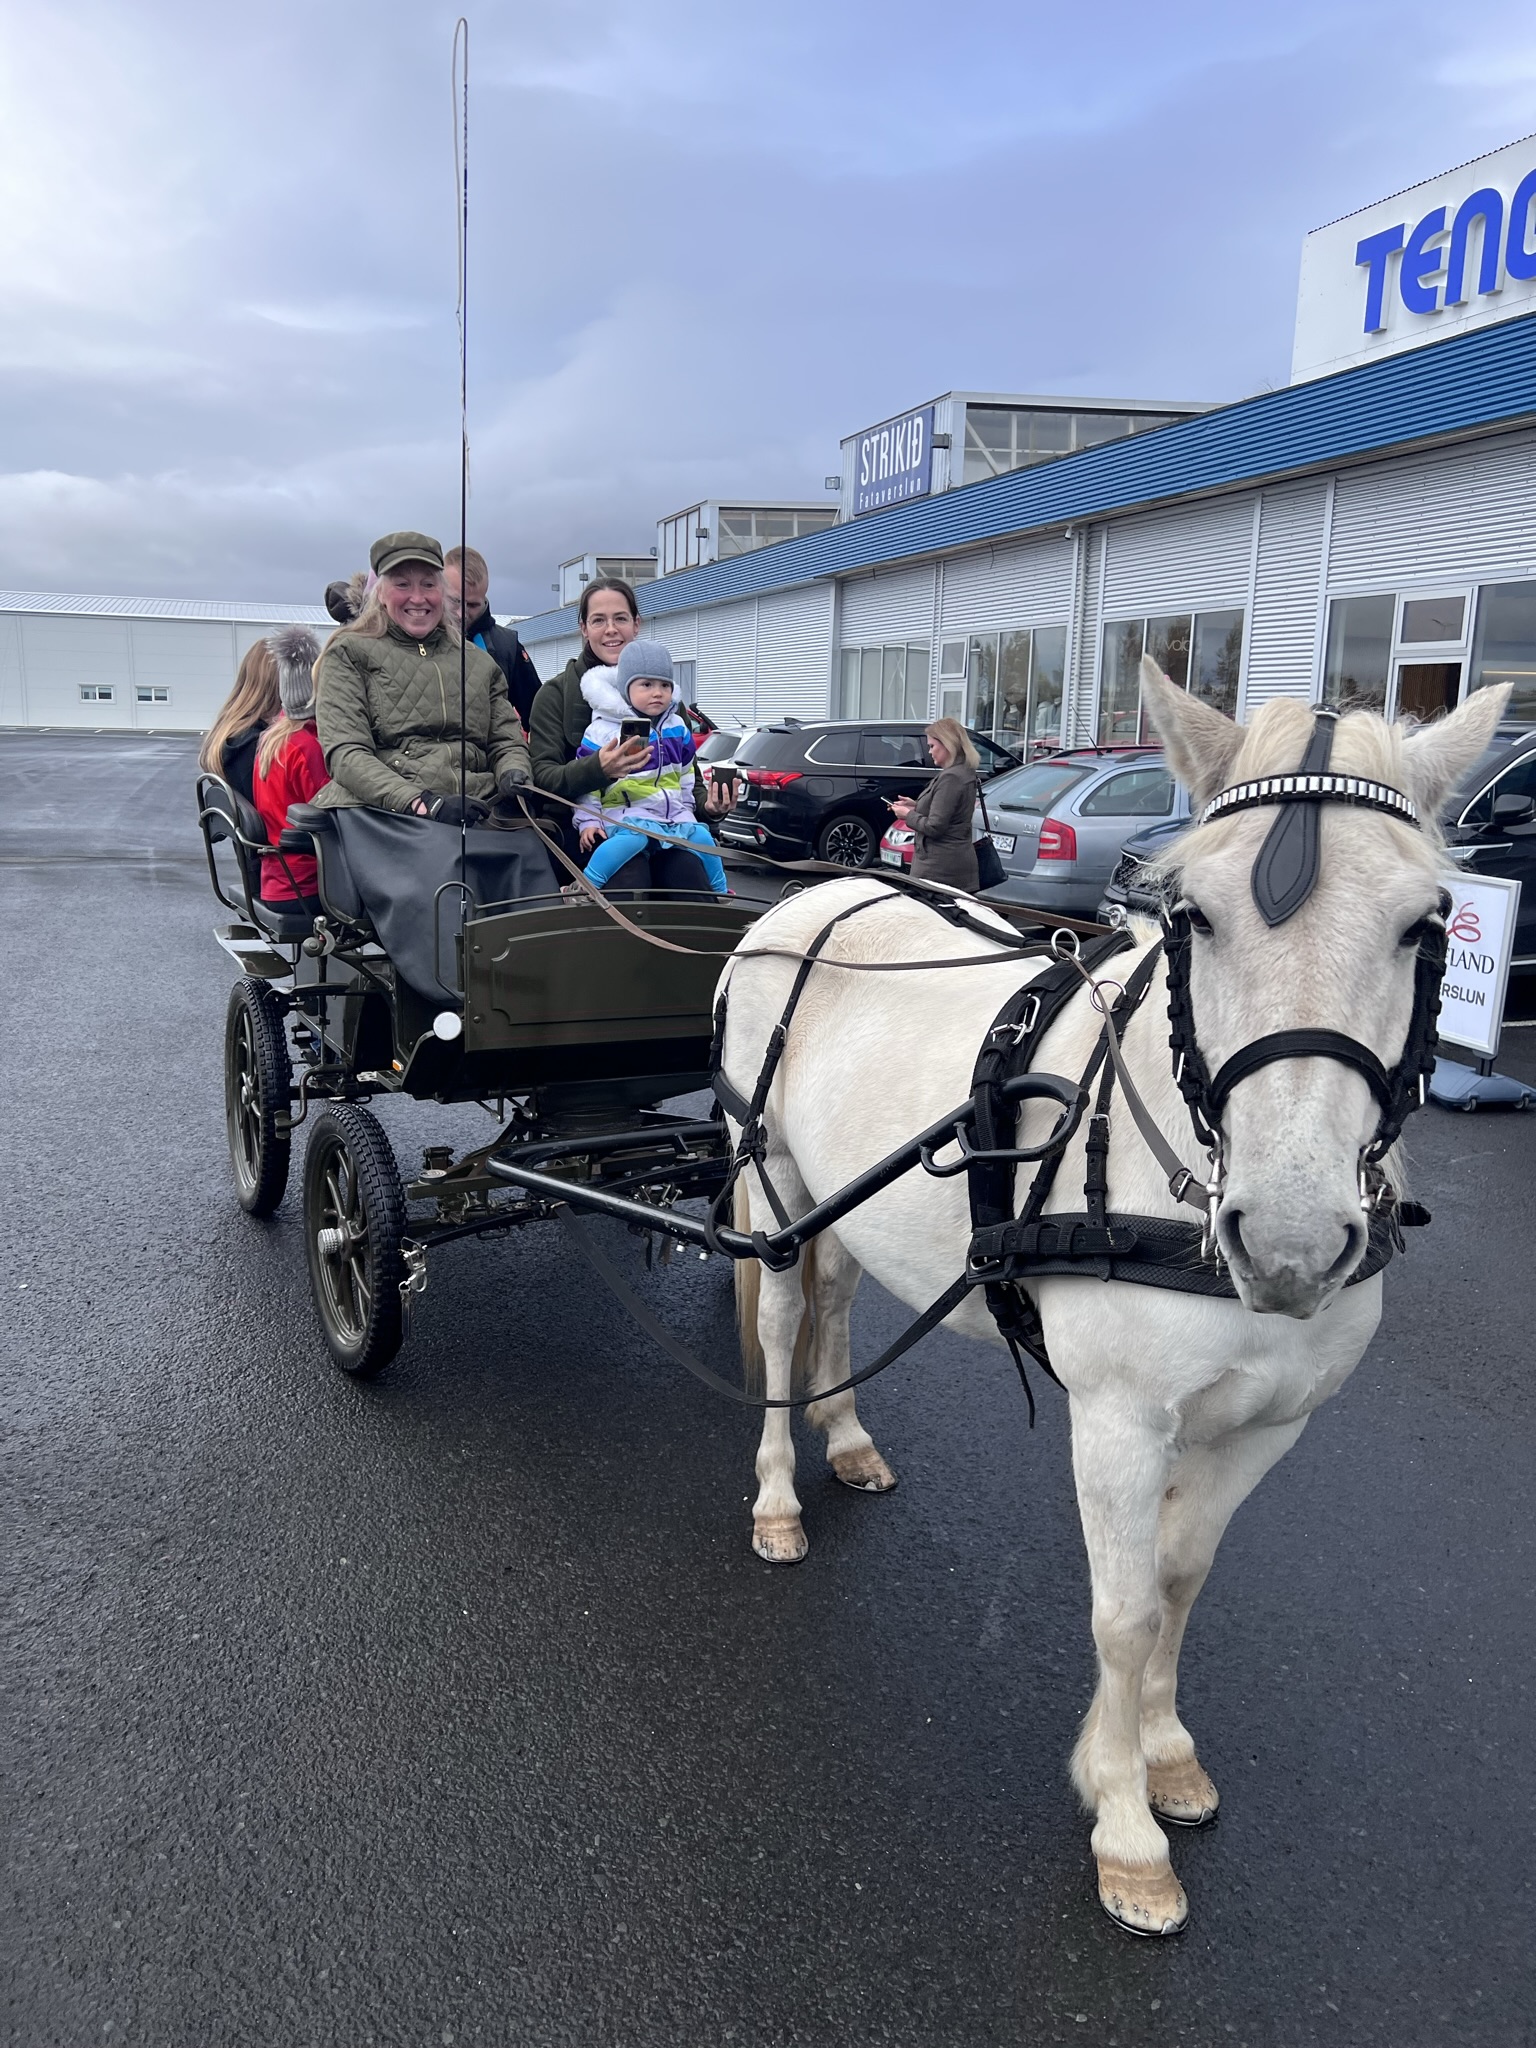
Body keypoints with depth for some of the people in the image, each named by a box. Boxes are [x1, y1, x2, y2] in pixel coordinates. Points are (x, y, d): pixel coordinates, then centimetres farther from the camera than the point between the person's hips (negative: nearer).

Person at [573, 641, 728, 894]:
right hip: (624, 821, -6)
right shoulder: (603, 730, -7)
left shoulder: (677, 728, 11)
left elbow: (686, 777, 24)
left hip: (673, 821, 6)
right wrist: (589, 822, -10)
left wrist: (686, 811, 22)